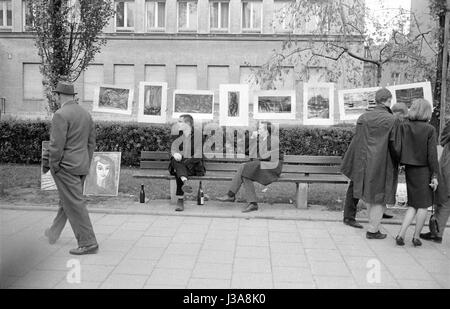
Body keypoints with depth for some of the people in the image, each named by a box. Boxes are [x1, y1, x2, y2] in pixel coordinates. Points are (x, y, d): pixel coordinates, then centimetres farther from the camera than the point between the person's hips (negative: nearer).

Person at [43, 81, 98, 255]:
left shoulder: (61, 115, -15)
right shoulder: (86, 114, 10)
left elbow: (57, 145, -19)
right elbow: (91, 142, 13)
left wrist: (53, 166, -8)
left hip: (66, 166, -8)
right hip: (82, 166, 9)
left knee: (75, 204, -4)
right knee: (66, 201, 22)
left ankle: (88, 243, -1)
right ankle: (54, 233, 40)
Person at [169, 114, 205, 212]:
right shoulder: (177, 136, 17)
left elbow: (198, 155, -6)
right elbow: (173, 150, 2)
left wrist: (187, 160, -23)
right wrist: (175, 153, -24)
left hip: (193, 167, -2)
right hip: (180, 164, 2)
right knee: (175, 160, -34)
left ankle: (180, 200, -40)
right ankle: (185, 182, -58)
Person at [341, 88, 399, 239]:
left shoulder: (363, 118, 0)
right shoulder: (391, 120, -12)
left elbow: (355, 143, 4)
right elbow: (394, 145, -11)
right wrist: (396, 164, 3)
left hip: (365, 163, 5)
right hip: (382, 164, -5)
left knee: (369, 194, 21)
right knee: (380, 196, 9)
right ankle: (373, 230, 15)